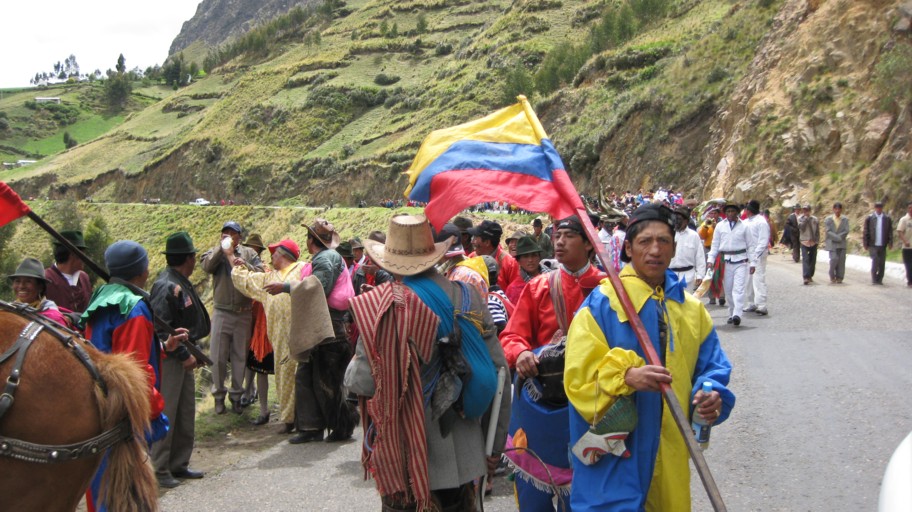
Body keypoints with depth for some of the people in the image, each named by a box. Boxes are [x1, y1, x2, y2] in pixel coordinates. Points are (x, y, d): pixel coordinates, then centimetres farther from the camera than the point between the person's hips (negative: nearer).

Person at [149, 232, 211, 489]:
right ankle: (160, 469, 7)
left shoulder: (182, 284, 11)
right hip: (168, 358, -10)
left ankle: (179, 464, 25)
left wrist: (190, 352, 11)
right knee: (166, 412, -3)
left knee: (186, 412, 15)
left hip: (182, 356, 10)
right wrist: (184, 355, -19)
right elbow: (160, 329, -23)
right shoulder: (167, 286, -19)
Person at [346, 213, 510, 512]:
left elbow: (363, 382, -16)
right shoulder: (469, 297, 0)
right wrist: (496, 442, 12)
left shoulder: (382, 307, -14)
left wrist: (353, 365, 9)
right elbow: (497, 371, 3)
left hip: (409, 459, -4)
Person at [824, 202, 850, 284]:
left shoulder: (845, 220, 7)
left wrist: (838, 237, -11)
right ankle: (832, 276, 4)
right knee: (834, 259, -14)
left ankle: (839, 277, 7)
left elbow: (846, 231, -1)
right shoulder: (828, 219, 2)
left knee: (841, 260, -2)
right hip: (832, 243, -2)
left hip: (842, 243, 2)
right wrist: (837, 238, -14)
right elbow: (828, 231, -7)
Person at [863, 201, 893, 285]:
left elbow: (890, 232, 8)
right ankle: (874, 278, -1)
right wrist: (865, 244, -1)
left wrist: (890, 243, 1)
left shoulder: (887, 218, 5)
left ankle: (879, 279, 15)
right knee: (875, 260, -12)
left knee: (882, 263, 4)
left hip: (883, 245, 2)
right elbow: (865, 232, 2)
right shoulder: (869, 218, 0)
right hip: (873, 245, -2)